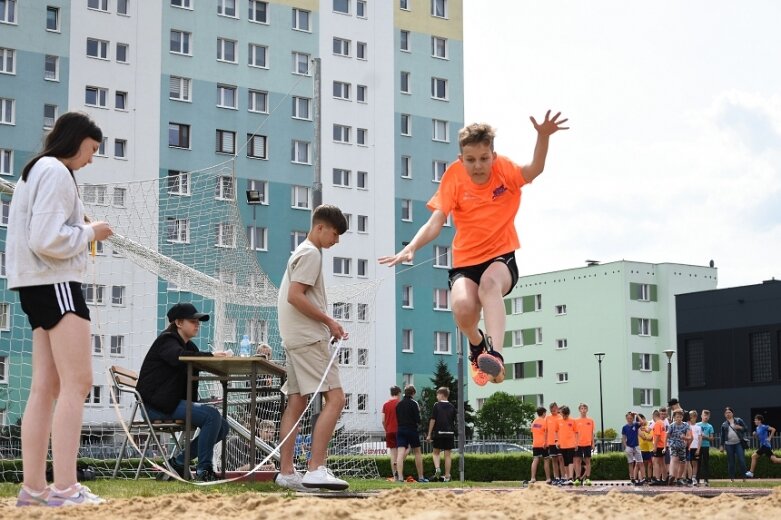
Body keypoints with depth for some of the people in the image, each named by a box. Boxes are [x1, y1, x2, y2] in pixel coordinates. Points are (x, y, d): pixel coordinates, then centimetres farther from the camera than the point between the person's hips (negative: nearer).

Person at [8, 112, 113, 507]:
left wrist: (82, 233, 10)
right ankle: (64, 487, -17)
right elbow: (47, 240, -20)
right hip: (55, 283, -10)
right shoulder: (56, 172, -11)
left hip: (39, 286, 10)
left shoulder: (36, 171, 20)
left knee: (46, 387, 6)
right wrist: (88, 233, -7)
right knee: (77, 382, -13)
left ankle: (33, 486, 4)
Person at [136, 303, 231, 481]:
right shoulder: (166, 341, -5)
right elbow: (179, 356, -31)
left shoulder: (190, 346, 22)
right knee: (212, 415, -25)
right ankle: (203, 470, -18)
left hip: (176, 402, 9)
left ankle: (179, 462, 3)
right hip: (158, 405, -9)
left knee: (222, 426, -3)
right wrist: (211, 355, -36)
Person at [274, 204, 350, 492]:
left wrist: (327, 324, 13)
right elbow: (295, 296, -19)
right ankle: (315, 469, -20)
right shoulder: (311, 253, -9)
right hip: (309, 339, -11)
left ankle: (286, 471, 7)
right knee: (335, 397, -14)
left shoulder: (303, 252, 22)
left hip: (296, 339, 11)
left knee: (296, 403, 8)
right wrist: (329, 321, -13)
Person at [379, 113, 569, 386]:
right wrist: (411, 248, -27)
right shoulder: (454, 177, -4)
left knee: (490, 282, -37)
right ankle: (477, 342, 6)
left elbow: (534, 170, -27)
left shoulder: (504, 170, -5)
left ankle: (495, 355, -49)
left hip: (502, 258, -1)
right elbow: (435, 223, -8)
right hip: (465, 262, 1)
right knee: (463, 307, -29)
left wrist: (543, 137, -46)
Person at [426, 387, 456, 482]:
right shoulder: (452, 407, 7)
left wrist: (429, 434, -2)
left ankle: (437, 468, -13)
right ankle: (447, 476, 3)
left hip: (439, 432, -3)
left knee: (436, 452, 12)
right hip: (450, 433, 3)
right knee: (447, 455, 4)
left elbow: (433, 420, -5)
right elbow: (454, 421, 11)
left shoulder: (437, 405, -3)